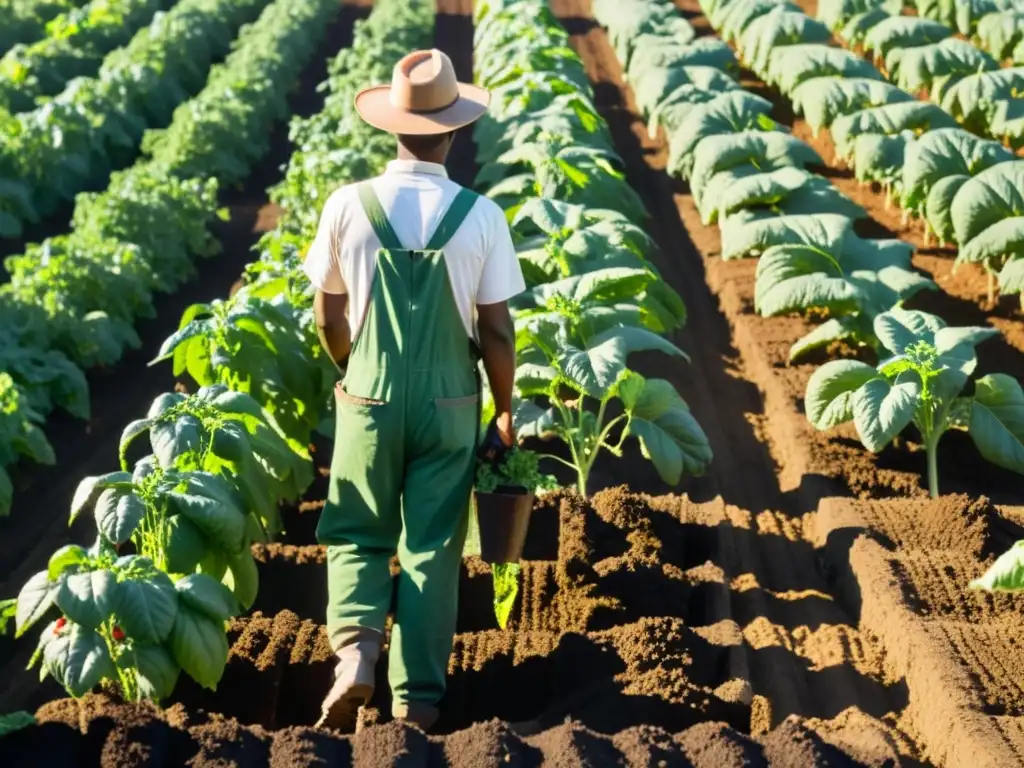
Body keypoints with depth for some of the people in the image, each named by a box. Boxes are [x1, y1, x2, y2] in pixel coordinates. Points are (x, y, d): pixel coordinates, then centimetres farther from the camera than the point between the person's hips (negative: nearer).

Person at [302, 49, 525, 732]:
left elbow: (328, 319, 1)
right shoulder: (480, 216, -11)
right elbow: (497, 332, -6)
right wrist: (506, 413, 8)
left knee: (358, 537, 16)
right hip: (450, 407, 0)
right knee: (432, 549, 12)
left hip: (368, 402, 0)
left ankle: (356, 651, -8)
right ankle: (417, 698, 12)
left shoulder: (348, 206, -9)